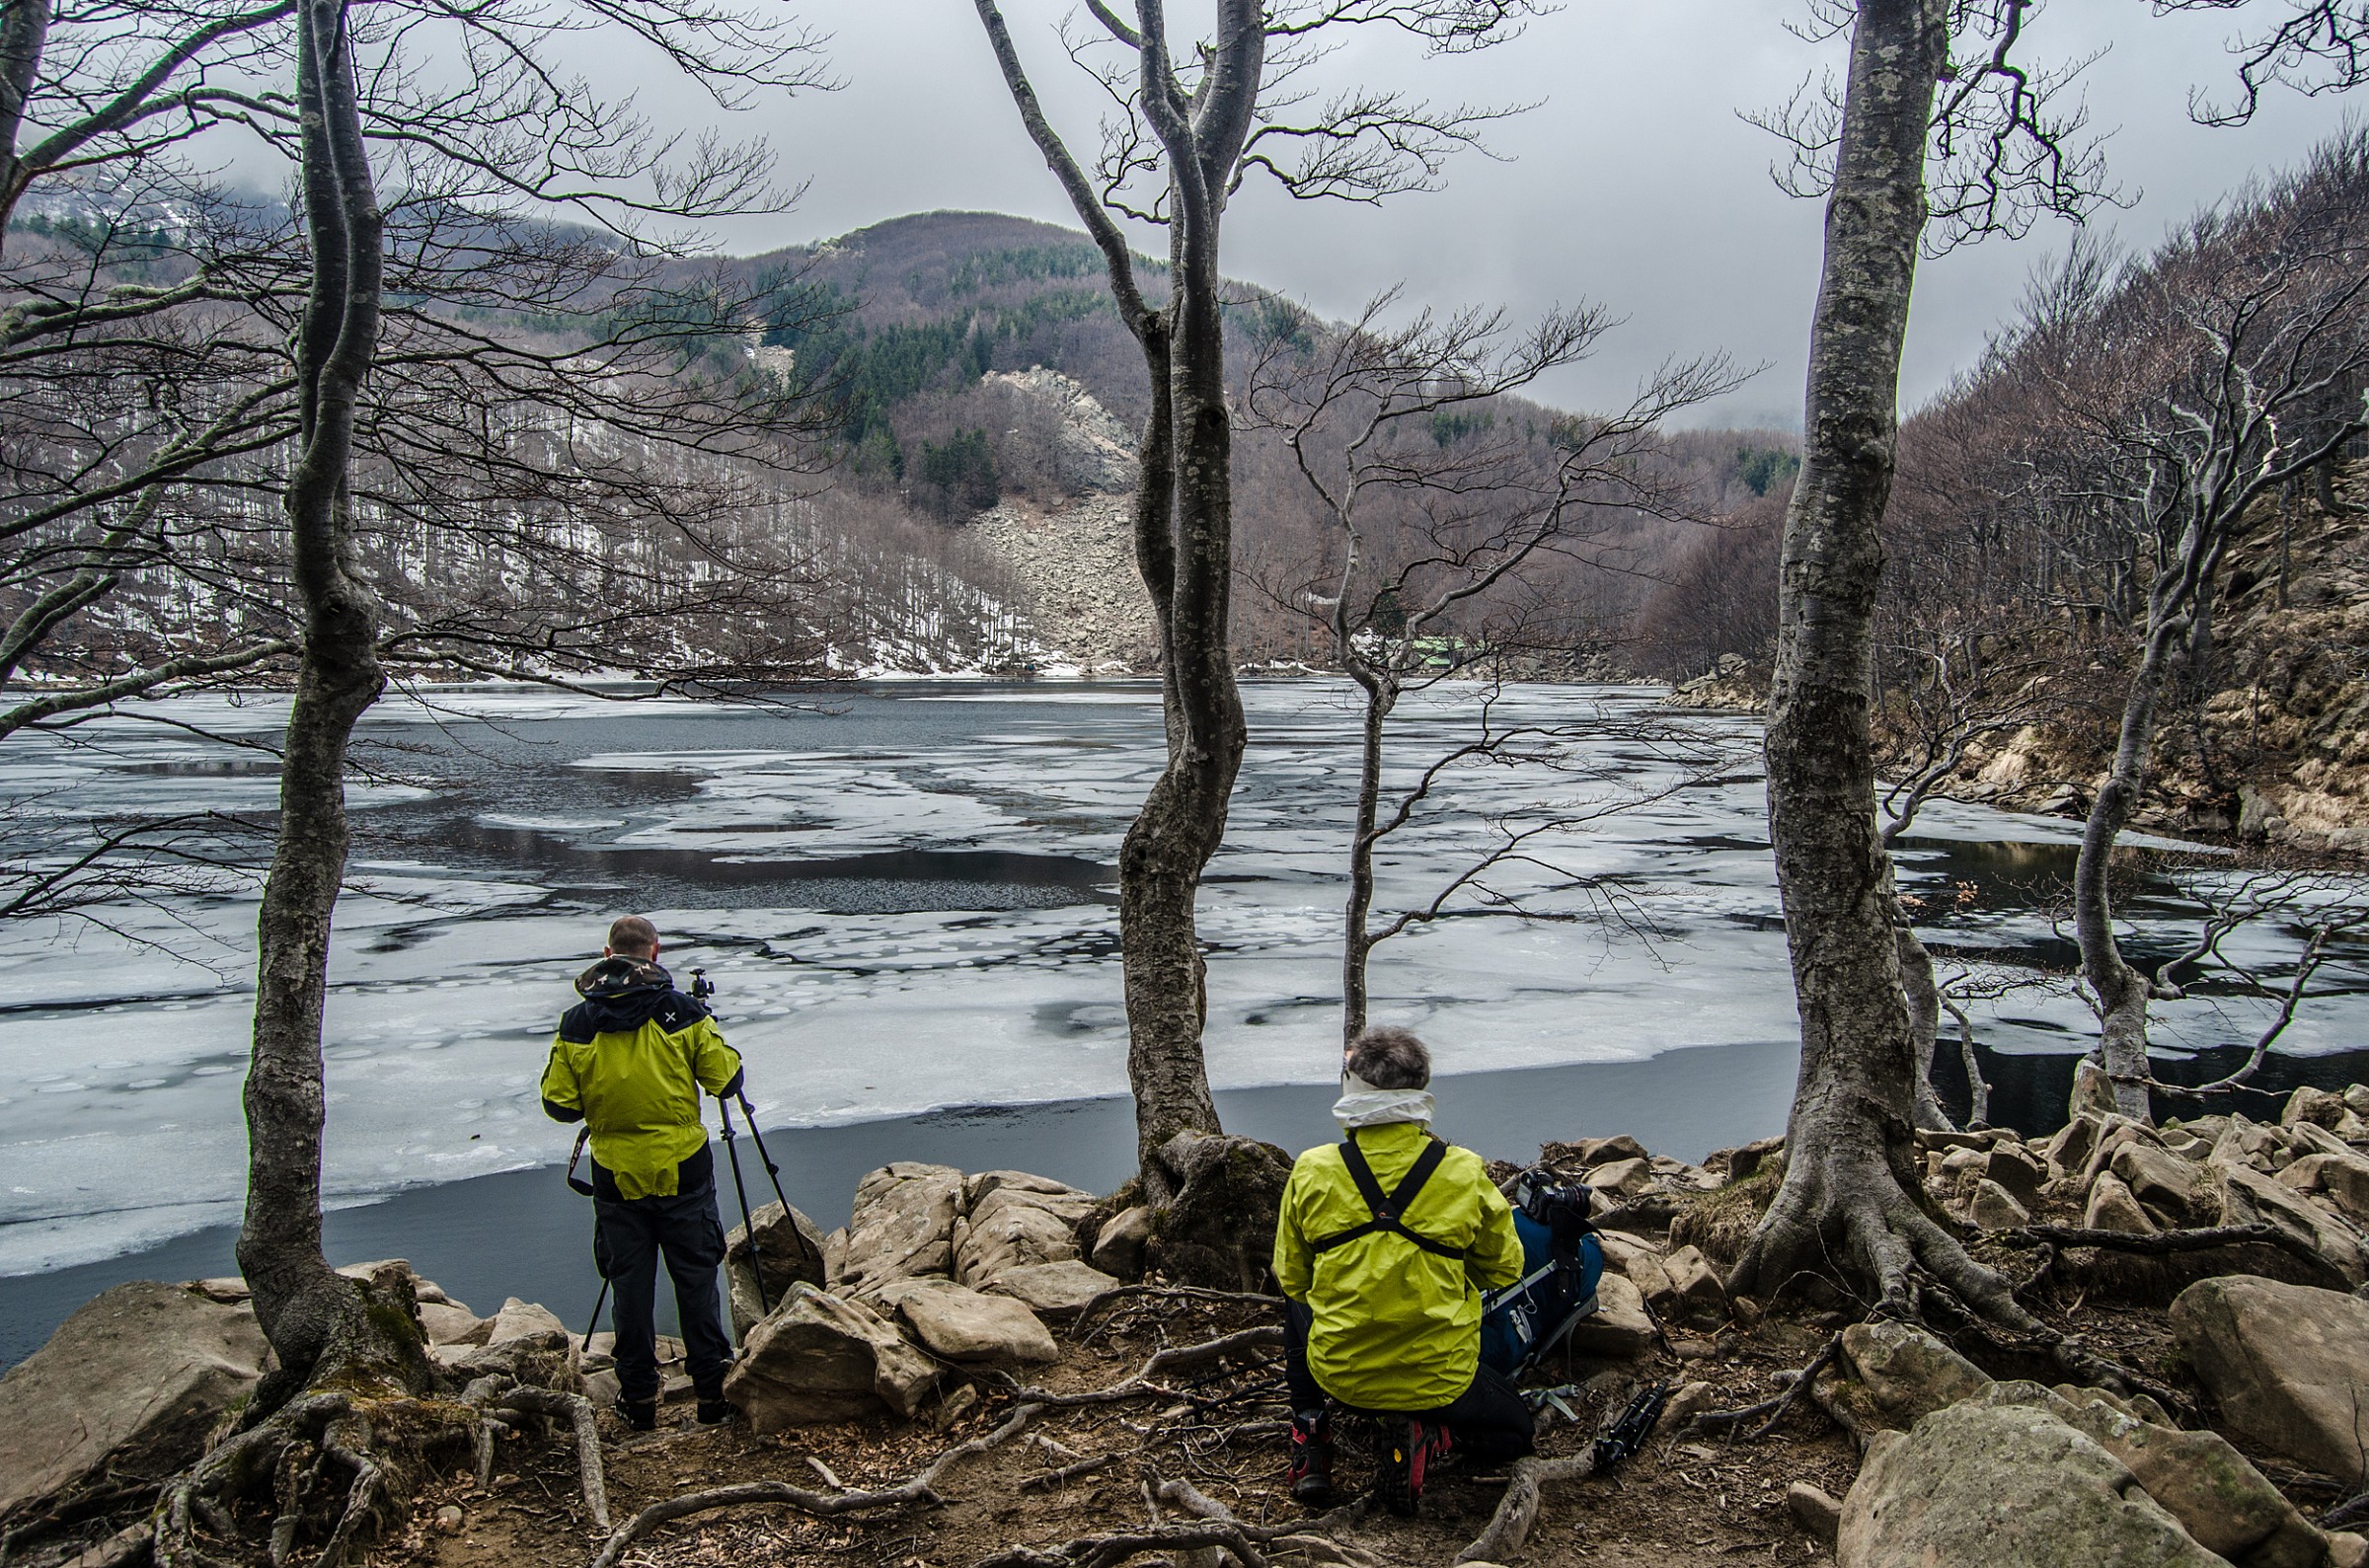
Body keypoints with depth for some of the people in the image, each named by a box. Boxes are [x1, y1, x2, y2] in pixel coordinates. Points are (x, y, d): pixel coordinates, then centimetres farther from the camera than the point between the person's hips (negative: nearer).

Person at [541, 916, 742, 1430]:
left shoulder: (576, 1024, -3)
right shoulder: (682, 1012, -8)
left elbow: (558, 1105, 0)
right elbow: (725, 1081, -5)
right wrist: (717, 1042, 15)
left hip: (616, 1176, 1)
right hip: (683, 1172, -1)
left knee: (630, 1286, 12)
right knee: (696, 1281, 9)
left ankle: (639, 1398, 20)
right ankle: (713, 1391, 16)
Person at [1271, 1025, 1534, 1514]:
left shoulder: (1311, 1171, -11)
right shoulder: (1465, 1172, -13)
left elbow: (1292, 1277, 3)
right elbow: (1504, 1270, 3)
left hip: (1338, 1374, 1)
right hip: (1439, 1378, -1)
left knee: (1296, 1300, 34)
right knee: (1515, 1431, 28)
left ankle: (1309, 1432, 18)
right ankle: (1430, 1435, -1)